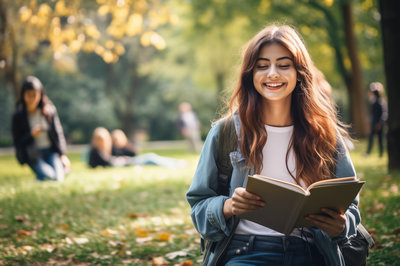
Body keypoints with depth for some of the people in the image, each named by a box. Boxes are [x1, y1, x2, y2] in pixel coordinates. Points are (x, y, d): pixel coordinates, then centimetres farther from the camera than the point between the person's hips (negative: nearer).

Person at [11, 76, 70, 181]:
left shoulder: (49, 110, 1)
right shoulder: (18, 116, -4)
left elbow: (58, 133, 5)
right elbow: (18, 143, -3)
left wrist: (62, 155, -3)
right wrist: (31, 135, -20)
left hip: (51, 150, 2)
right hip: (33, 155, -2)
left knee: (58, 177, -18)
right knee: (49, 176, -25)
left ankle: (63, 168, 16)